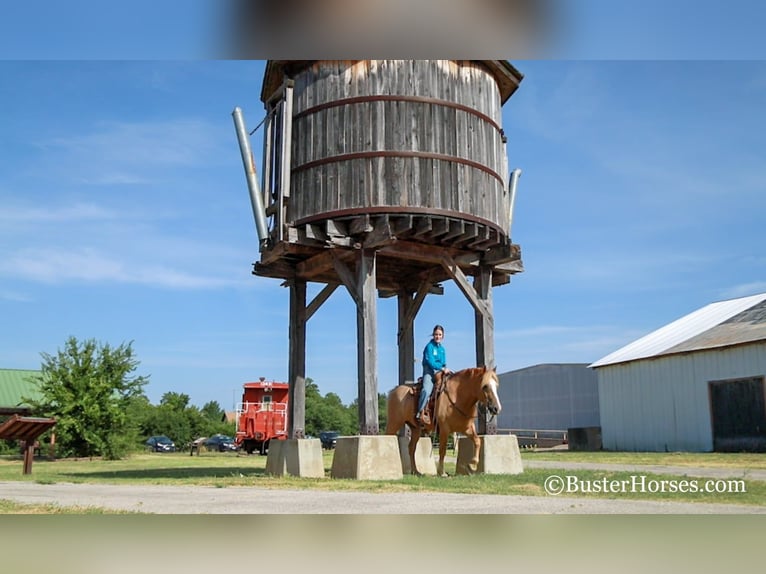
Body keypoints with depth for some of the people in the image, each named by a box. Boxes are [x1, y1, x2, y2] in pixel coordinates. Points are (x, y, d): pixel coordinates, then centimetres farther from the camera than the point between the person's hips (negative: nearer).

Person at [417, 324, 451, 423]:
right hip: (429, 372, -7)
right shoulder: (429, 346, -4)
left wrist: (445, 369, 0)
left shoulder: (442, 348, 17)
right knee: (427, 390, -31)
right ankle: (419, 414, -28)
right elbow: (430, 362, -13)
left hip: (440, 373, 8)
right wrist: (442, 368, -18)